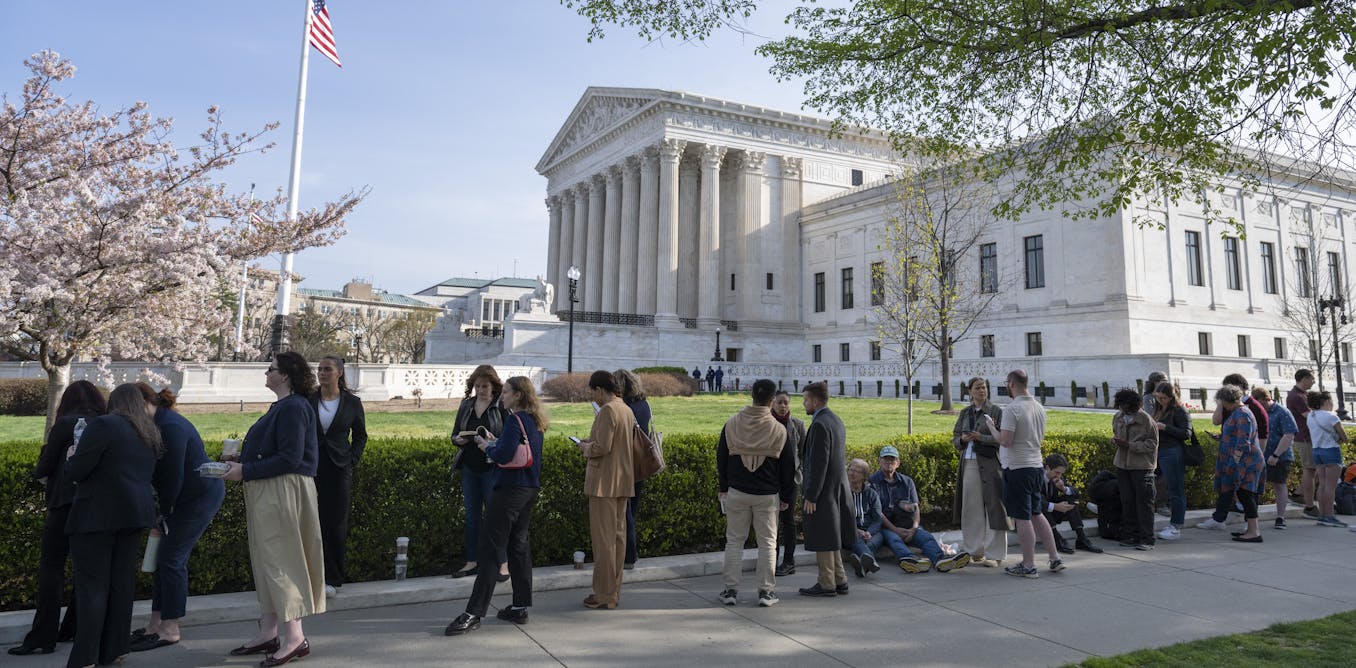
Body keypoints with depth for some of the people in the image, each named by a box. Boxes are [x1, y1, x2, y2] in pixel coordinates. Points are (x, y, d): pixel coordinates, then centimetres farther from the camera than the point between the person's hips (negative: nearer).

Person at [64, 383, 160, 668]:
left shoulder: (103, 425, -11)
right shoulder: (150, 434, 13)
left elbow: (75, 471, -12)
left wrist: (71, 455, 7)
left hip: (98, 515, -7)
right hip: (134, 515, 7)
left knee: (92, 585, -3)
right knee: (122, 580, 11)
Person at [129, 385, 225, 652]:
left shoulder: (170, 427, -22)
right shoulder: (159, 423, 9)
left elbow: (174, 478, -20)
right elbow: (164, 474, 11)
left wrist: (161, 517, -11)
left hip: (202, 495, -10)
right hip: (187, 496, 10)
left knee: (171, 559, -6)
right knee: (164, 557, 11)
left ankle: (169, 630, 4)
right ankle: (155, 625, 20)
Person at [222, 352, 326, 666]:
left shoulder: (293, 408, -16)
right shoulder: (281, 406, 14)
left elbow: (289, 459, -22)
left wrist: (246, 471, -17)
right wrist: (241, 464, 10)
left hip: (282, 494, -10)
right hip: (266, 493, 10)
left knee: (279, 560, -7)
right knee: (264, 560, 14)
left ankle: (294, 637, -2)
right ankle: (268, 632, 24)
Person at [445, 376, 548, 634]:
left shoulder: (515, 420, -15)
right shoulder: (535, 421, 12)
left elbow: (504, 455, -23)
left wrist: (487, 447, -6)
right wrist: (494, 443, 12)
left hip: (510, 488, -9)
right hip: (529, 489, 9)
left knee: (491, 547, -6)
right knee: (519, 545, 13)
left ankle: (474, 613, -4)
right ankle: (520, 607, 19)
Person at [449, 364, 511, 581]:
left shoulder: (502, 406, -7)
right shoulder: (466, 405, 9)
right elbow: (454, 435, 14)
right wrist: (458, 440, -8)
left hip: (492, 469, -5)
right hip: (470, 468, 5)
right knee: (471, 516, 12)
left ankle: (503, 564, 6)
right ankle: (471, 561, 22)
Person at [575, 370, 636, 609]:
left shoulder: (607, 411, -15)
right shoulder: (627, 410, 13)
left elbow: (602, 447, -22)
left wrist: (585, 448, -2)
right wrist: (591, 442, 15)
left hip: (604, 482, -9)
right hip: (623, 482, 9)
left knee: (603, 538, -2)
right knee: (618, 535, 13)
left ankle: (604, 595, 4)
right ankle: (614, 591, 21)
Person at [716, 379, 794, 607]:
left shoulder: (731, 425, -1)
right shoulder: (779, 430, -5)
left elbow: (721, 459, 6)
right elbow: (788, 467, 0)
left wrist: (724, 488, 16)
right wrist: (787, 497, 9)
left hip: (737, 492, 1)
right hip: (768, 494, -1)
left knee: (734, 540, 9)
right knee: (767, 542, 8)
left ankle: (730, 589, 11)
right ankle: (766, 591, 11)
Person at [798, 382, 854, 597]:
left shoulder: (820, 425, -18)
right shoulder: (836, 421, 12)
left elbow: (819, 464, -22)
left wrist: (810, 497, -18)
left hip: (823, 491, -10)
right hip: (837, 489, 10)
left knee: (822, 540, 0)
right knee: (830, 538, 17)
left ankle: (827, 584, 8)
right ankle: (839, 580, 24)